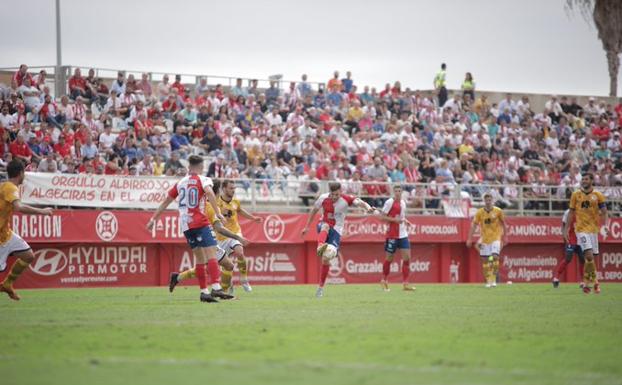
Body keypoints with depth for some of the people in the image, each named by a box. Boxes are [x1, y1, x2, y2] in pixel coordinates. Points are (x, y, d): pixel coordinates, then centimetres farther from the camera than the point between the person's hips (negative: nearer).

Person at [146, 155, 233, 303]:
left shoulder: (181, 182, 18)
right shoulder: (203, 180, 1)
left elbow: (166, 201, 21)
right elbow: (209, 192, -21)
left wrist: (153, 219, 28)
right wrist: (218, 213, -25)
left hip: (185, 225, 6)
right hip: (200, 223, -6)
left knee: (200, 258, 12)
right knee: (211, 254, -14)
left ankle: (204, 291, 8)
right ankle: (216, 287, -30)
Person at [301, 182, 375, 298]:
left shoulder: (346, 199, -11)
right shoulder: (323, 198, -6)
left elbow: (359, 202, -28)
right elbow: (314, 211, 10)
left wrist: (367, 207, -50)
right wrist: (307, 226, 11)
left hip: (336, 231, -1)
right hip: (323, 226, 1)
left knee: (326, 259, -9)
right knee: (325, 227, -39)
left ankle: (321, 287, 4)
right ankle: (320, 247, -67)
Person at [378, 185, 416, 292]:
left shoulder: (403, 202, 11)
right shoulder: (389, 202, -10)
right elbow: (382, 217, -11)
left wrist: (404, 220, 5)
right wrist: (395, 220, -21)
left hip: (403, 234, 6)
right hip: (392, 234, -6)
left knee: (407, 257, -3)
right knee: (389, 258, 3)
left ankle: (405, 283, -1)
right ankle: (384, 280, 22)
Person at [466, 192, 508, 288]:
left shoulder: (498, 211, -5)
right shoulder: (479, 212, -4)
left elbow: (503, 223, 7)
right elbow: (474, 225, 0)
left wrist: (505, 237, 7)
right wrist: (470, 239, -5)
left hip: (496, 238, -2)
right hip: (484, 239, 2)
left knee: (495, 257, -18)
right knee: (485, 260, 2)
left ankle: (494, 279, -10)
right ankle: (488, 281, 13)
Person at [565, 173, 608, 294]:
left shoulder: (598, 195, 5)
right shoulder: (575, 195, 5)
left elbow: (603, 211, 2)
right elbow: (571, 212, 10)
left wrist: (605, 225, -15)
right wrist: (567, 229, 7)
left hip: (593, 229, 2)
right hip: (581, 228, -2)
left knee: (591, 257, 5)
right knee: (589, 255, -18)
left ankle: (586, 282, 20)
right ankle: (594, 281, -7)